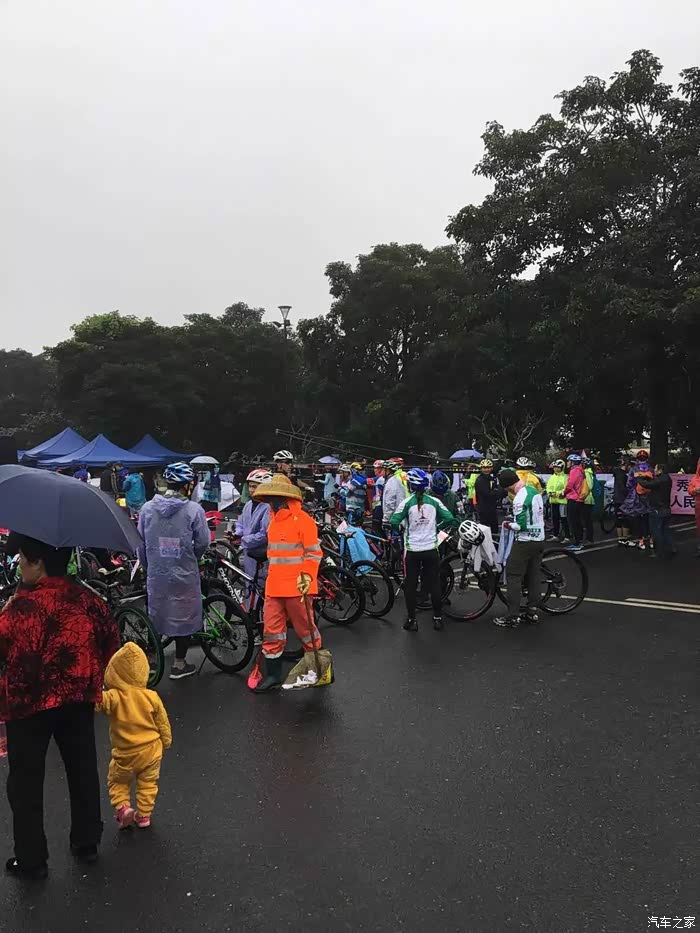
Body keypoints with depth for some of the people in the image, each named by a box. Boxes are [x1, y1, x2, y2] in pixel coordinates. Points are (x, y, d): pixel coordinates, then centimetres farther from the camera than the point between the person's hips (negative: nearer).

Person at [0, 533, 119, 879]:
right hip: (79, 698, 5)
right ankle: (87, 842, 34)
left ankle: (31, 860, 26)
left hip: (31, 703, -5)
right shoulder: (85, 597, -5)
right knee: (83, 771, 20)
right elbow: (110, 639, 3)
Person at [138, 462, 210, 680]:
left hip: (156, 573, 3)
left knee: (155, 614, 18)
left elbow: (140, 542, 2)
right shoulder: (194, 509, -14)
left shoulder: (147, 508, -4)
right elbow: (202, 543, -10)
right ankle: (179, 664, 20)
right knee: (183, 615, 11)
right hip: (184, 574, -3)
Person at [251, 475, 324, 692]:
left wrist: (306, 577, -20)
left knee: (305, 628, 5)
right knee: (272, 631, 7)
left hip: (296, 586, -7)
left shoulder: (302, 519, -10)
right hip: (274, 586, 7)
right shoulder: (274, 520, 14)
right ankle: (272, 674, 17)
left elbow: (314, 553, -11)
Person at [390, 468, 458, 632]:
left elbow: (394, 522, -16)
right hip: (431, 549, 2)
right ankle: (438, 618, 18)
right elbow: (450, 519, -6)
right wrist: (437, 527, 11)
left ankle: (411, 620, 12)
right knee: (434, 584, 12)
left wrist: (399, 529, 6)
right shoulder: (434, 501, -1)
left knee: (410, 586, 9)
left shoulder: (407, 502, -8)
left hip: (412, 550, -2)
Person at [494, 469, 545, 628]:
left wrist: (508, 525, -6)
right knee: (533, 576, 14)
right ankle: (532, 612, 20)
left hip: (524, 542, -9)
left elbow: (521, 525, -24)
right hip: (539, 539, 9)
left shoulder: (520, 498, -22)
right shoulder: (534, 490, 6)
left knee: (514, 576, -3)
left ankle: (513, 616, -1)